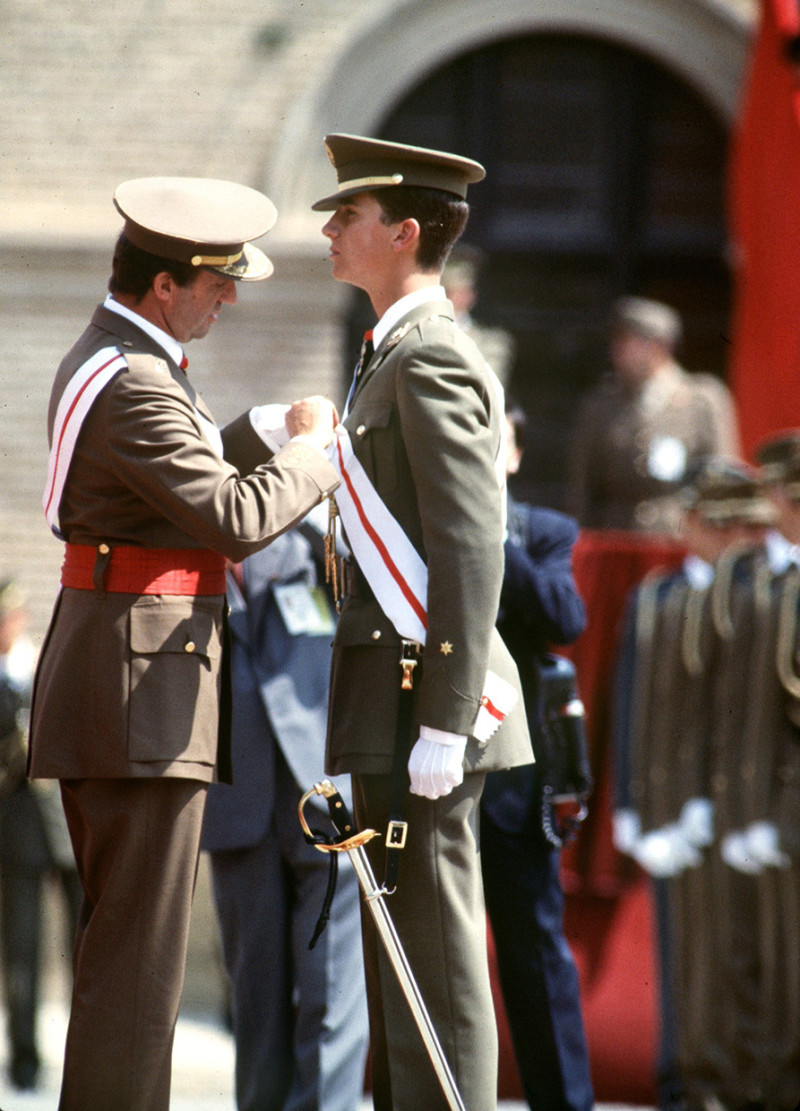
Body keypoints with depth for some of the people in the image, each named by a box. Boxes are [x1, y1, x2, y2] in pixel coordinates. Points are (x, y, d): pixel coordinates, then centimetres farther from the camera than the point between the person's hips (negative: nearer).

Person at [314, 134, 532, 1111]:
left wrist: (443, 725, -23)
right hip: (394, 704, 10)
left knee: (433, 948, -8)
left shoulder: (434, 360, -13)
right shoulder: (401, 354, 19)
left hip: (424, 697, -10)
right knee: (402, 952, 13)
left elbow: (471, 552, -20)